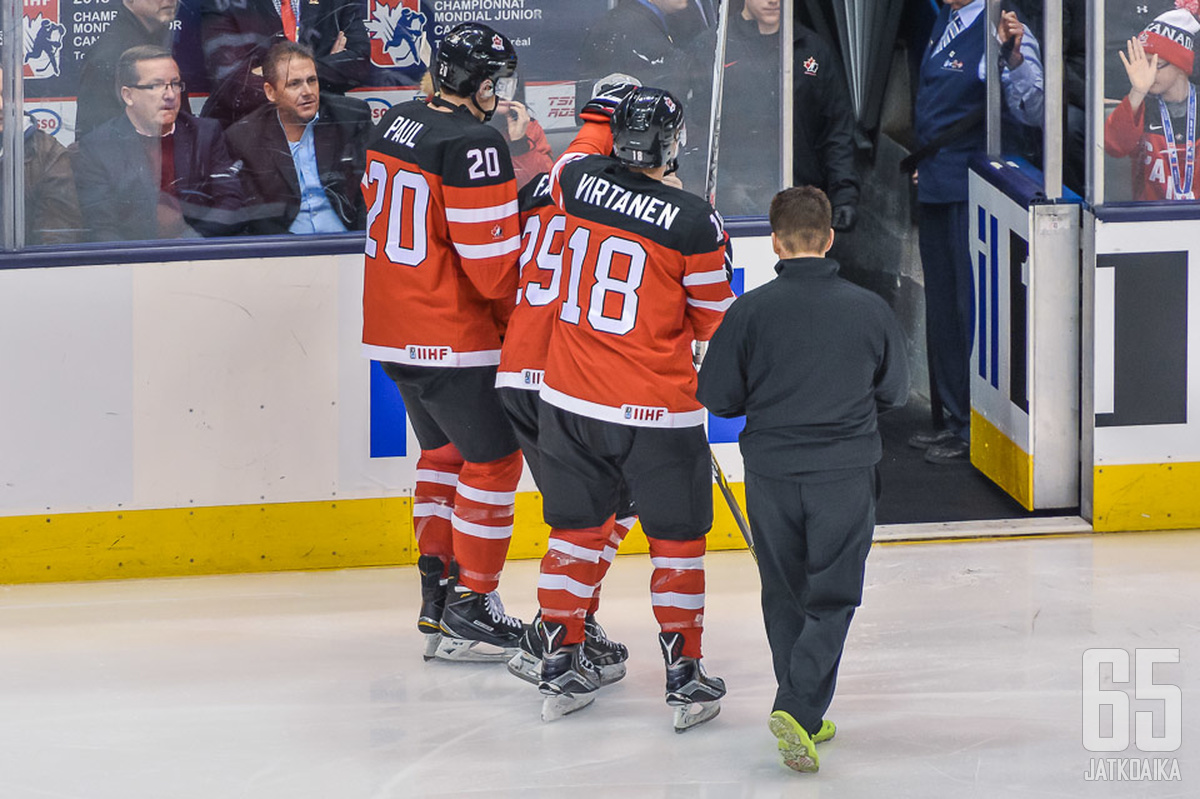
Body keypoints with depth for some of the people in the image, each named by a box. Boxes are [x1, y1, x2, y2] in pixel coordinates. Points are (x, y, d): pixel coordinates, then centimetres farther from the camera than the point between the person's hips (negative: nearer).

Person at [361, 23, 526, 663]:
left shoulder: (393, 125, 6)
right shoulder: (473, 145, -21)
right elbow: (490, 257, -21)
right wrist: (524, 316, -2)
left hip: (390, 332, 9)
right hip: (453, 340, -9)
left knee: (443, 449, 23)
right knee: (491, 460, 1)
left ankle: (437, 587, 25)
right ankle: (467, 613, 1)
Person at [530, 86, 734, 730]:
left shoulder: (581, 182, -4)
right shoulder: (693, 222, -16)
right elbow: (713, 319, -2)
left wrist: (605, 114, 39)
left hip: (570, 402, 4)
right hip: (656, 410, -4)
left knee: (579, 529, 17)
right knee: (677, 537, 9)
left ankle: (561, 666, 21)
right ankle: (684, 677, 11)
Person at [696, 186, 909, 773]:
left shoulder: (750, 311, -8)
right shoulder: (870, 310, -4)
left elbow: (717, 396, -3)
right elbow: (893, 393, 9)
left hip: (771, 471, 1)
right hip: (846, 473, 0)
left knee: (786, 597, 16)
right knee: (831, 598, 4)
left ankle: (804, 716, 20)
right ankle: (798, 709, -13)